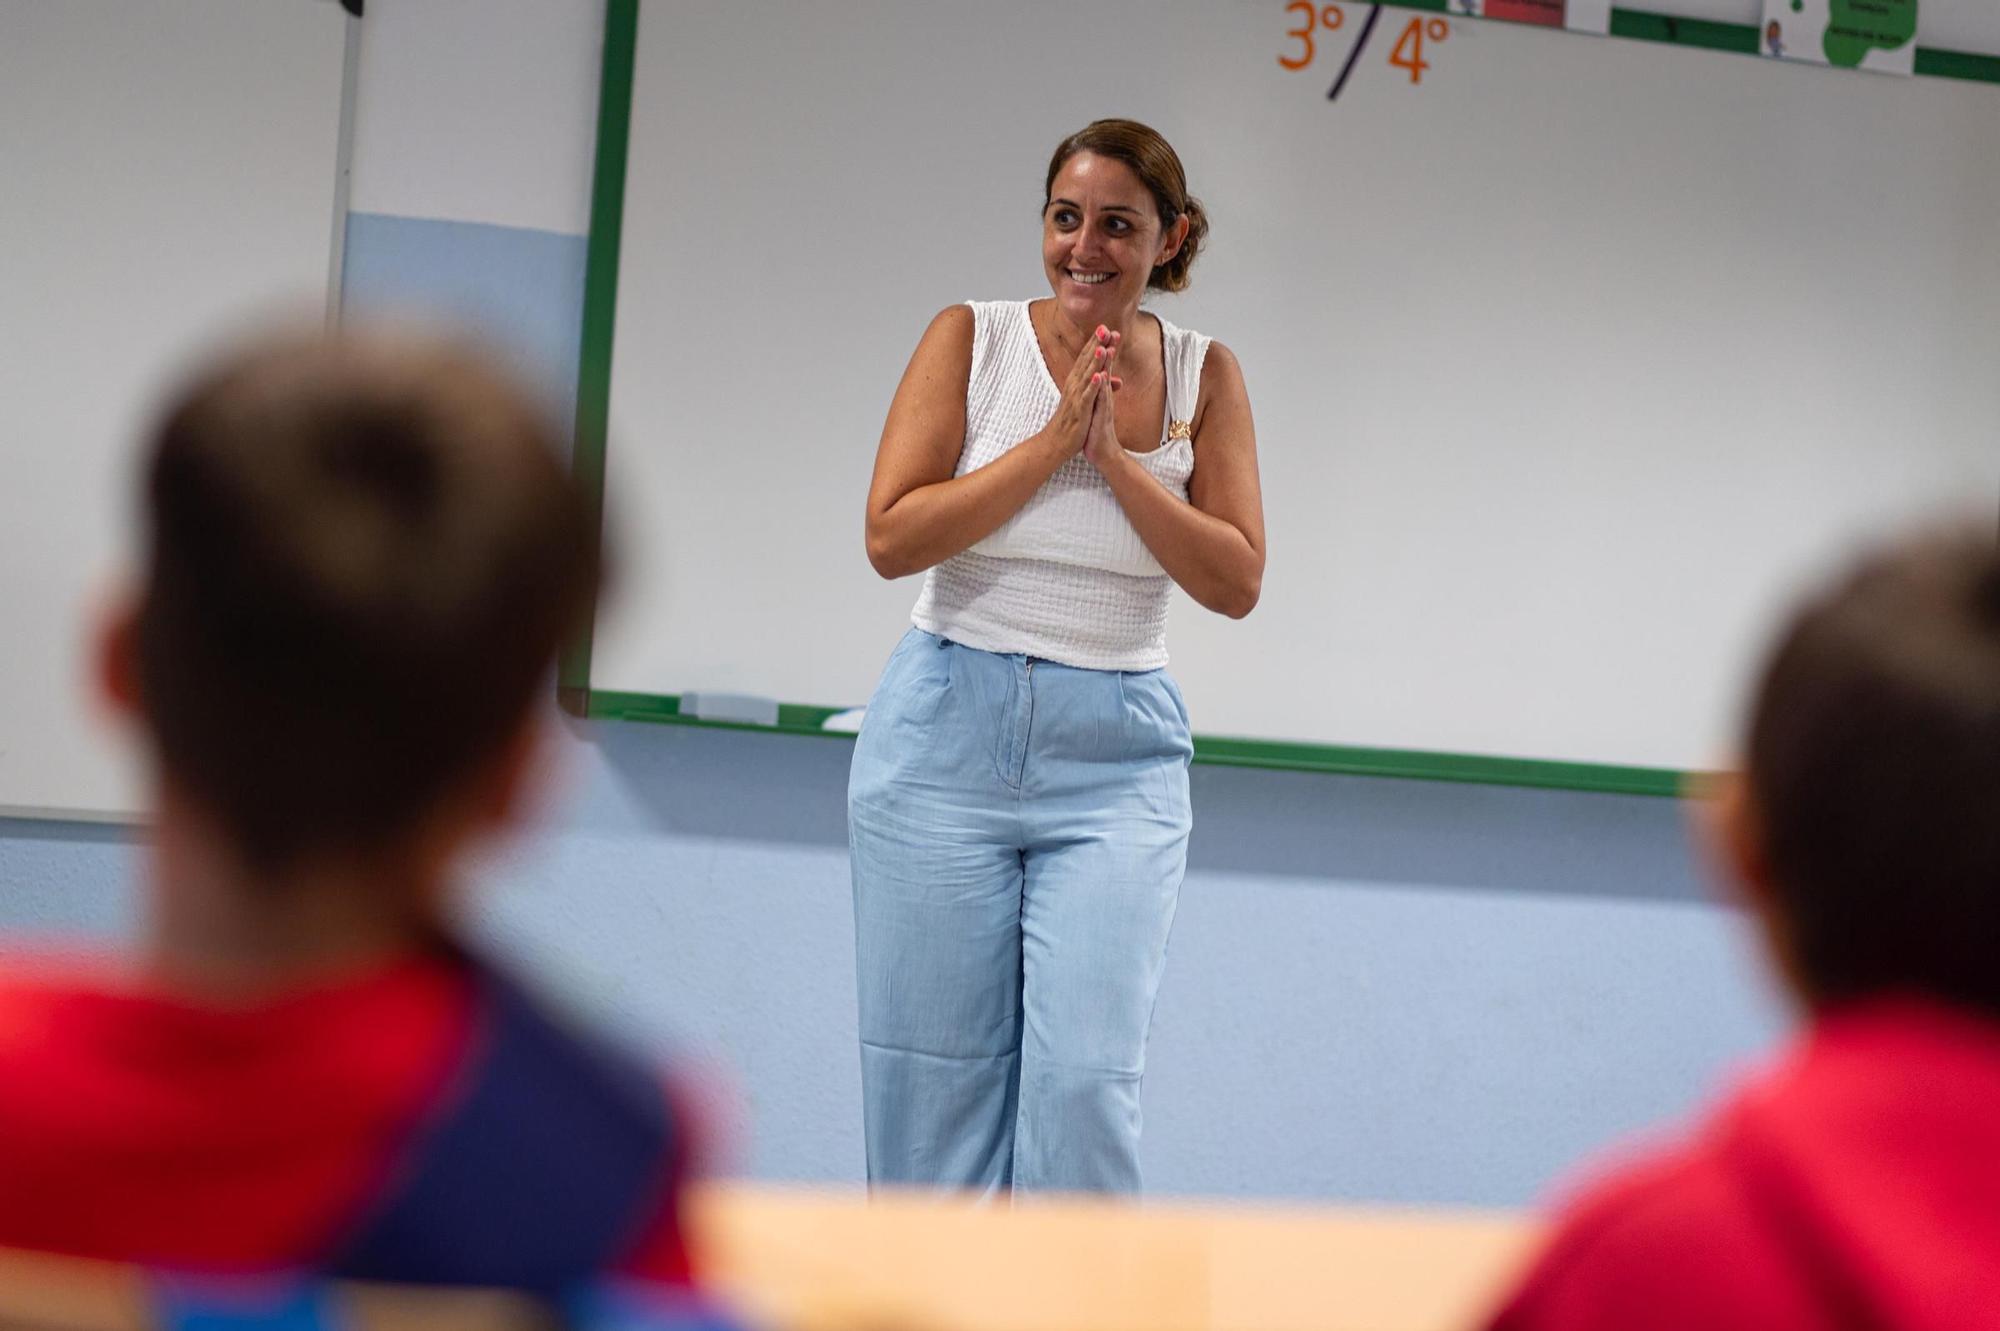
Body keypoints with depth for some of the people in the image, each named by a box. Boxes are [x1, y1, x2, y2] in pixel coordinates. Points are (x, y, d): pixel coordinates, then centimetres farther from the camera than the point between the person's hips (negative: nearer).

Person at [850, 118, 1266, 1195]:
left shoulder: (1202, 376, 4)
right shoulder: (972, 339, 0)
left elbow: (1236, 582, -4)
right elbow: (891, 536, -10)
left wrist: (1115, 457, -12)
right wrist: (1051, 441, -14)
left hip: (1116, 756, 0)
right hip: (947, 739, 0)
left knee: (1085, 1083, -9)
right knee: (933, 1081, 4)